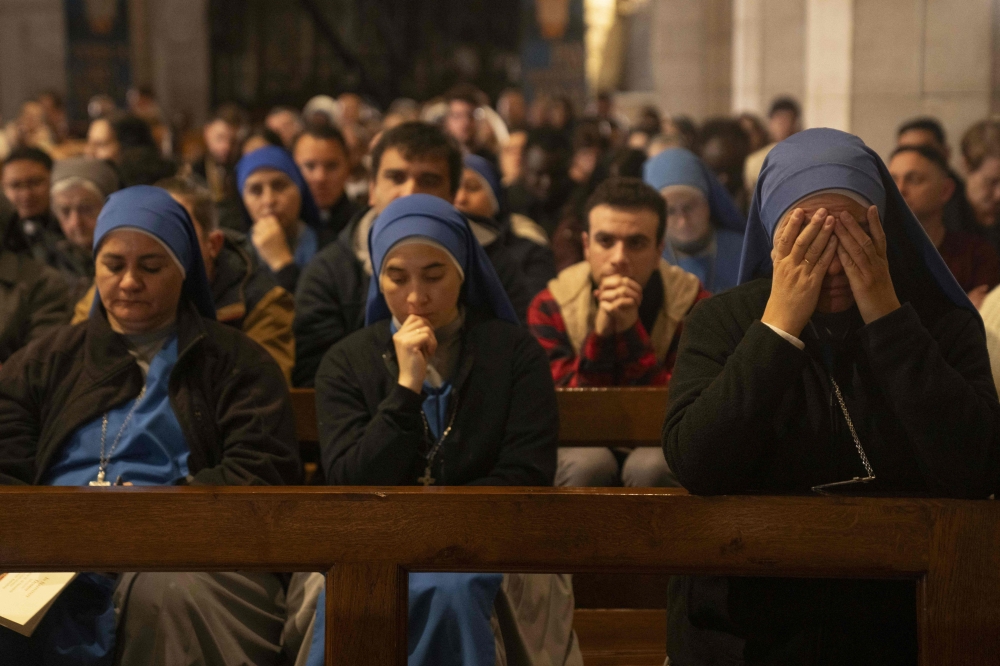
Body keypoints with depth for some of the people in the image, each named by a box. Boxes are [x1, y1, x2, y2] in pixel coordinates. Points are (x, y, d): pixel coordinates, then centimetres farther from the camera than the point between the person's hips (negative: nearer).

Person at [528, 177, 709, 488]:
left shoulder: (691, 303, -11)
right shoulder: (550, 307, -9)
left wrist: (631, 331, -28)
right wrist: (600, 334, -29)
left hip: (659, 452, 0)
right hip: (582, 448, 0)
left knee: (650, 466, -34)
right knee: (588, 463, -33)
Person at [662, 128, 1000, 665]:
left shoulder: (943, 323, 1)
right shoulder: (722, 320, 1)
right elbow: (696, 466, -13)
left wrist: (887, 316, -14)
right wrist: (780, 322, -16)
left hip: (899, 619, 1)